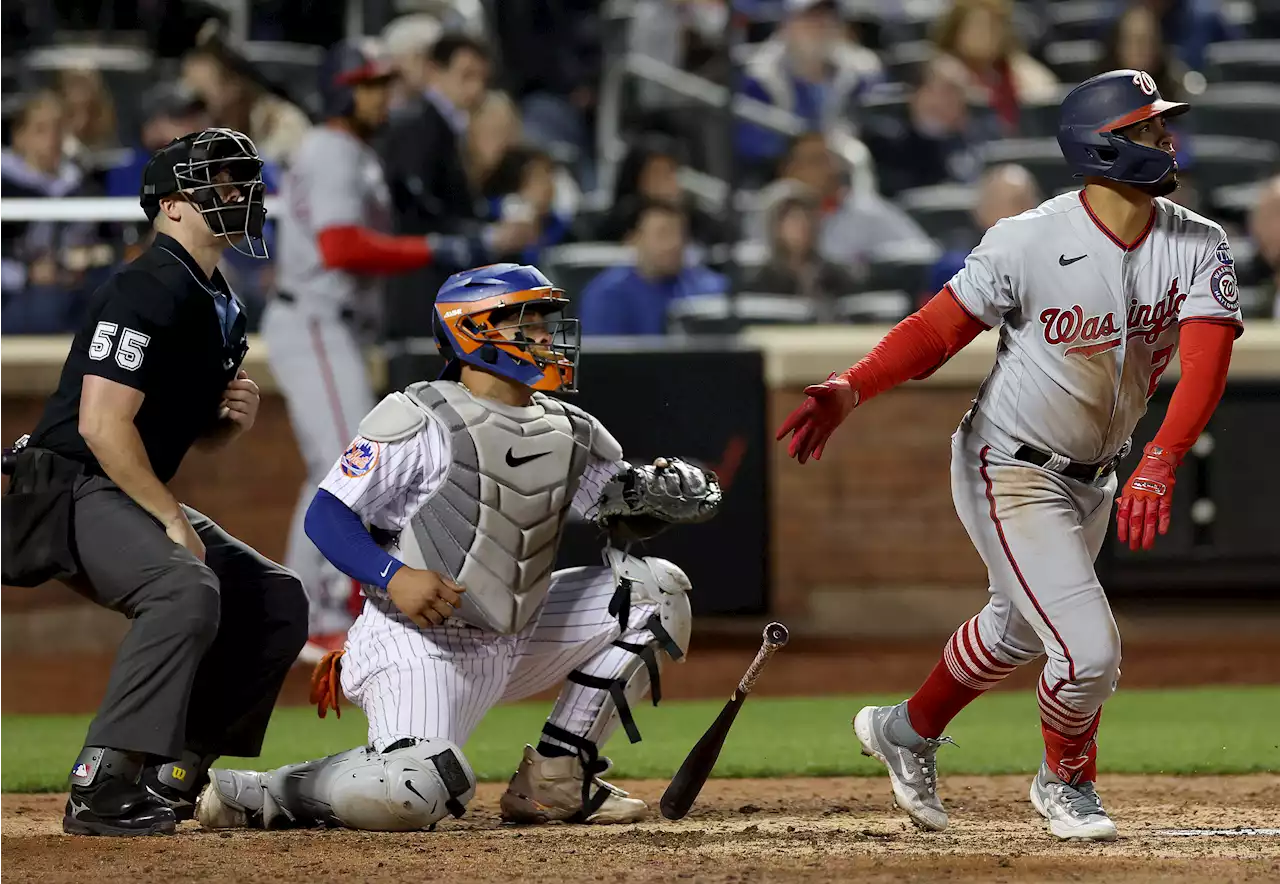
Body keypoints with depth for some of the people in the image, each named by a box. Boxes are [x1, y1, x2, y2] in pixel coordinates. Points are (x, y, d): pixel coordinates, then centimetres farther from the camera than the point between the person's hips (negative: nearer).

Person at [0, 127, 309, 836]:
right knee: (187, 588, -33)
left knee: (277, 603, 6)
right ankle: (103, 791, -32)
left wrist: (237, 418, 1)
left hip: (143, 497, 11)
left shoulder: (221, 308, 14)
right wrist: (172, 519, -20)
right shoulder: (148, 292, -17)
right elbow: (102, 424, -24)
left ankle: (169, 775, 7)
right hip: (70, 491, -11)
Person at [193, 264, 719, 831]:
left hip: (514, 638, 8)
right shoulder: (421, 422, -12)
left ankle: (554, 780, 7)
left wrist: (654, 494, -6)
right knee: (410, 797, -33)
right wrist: (394, 576, -29)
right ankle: (253, 794, -6)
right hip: (418, 643, -8)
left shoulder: (566, 431, 10)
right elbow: (326, 515, -13)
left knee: (656, 589, 5)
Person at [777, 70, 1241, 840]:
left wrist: (1159, 466, -39)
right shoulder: (1029, 243, -22)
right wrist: (850, 391, -32)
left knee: (1020, 631, 26)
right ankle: (1065, 782, 18)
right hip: (1012, 476, -6)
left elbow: (1207, 361, -22)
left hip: (1093, 478, 6)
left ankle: (908, 732, 51)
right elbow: (940, 327, -16)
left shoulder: (1197, 247, -11)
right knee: (1089, 651, -13)